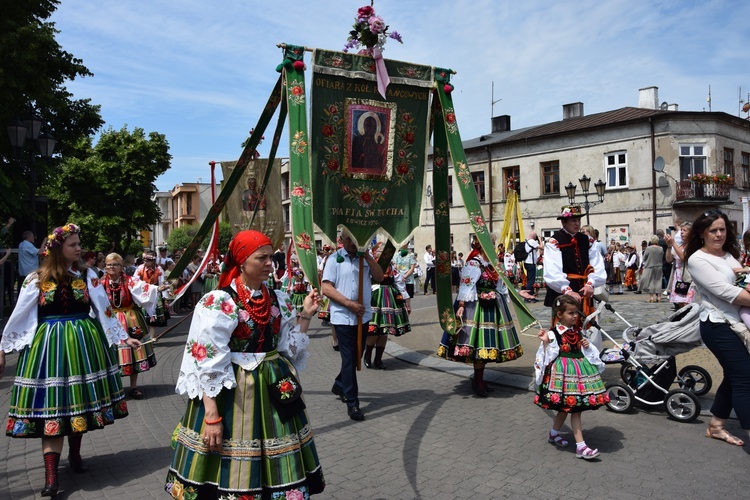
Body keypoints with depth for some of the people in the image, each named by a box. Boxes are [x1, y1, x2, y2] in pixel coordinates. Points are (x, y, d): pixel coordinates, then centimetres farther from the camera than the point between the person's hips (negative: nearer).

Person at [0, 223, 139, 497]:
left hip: (83, 343, 2)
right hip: (49, 344, -2)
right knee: (51, 405, -1)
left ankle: (75, 453, 30)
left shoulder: (87, 275, 1)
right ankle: (51, 474, 1)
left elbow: (105, 309, 3)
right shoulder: (37, 278, -2)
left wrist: (124, 337, 0)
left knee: (79, 399, 10)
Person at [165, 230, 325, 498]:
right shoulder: (217, 303, -12)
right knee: (233, 472, 6)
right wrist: (212, 414, -19)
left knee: (279, 470, 14)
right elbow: (206, 363, -14)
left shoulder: (278, 300, 4)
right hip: (231, 392, -5)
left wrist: (305, 315, 0)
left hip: (273, 389, 5)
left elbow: (289, 348, 9)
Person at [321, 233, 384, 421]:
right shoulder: (334, 259, -4)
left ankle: (339, 385, 40)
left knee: (356, 355, 17)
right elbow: (326, 288, -10)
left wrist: (367, 256, -12)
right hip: (343, 317, -5)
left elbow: (379, 277, -4)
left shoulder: (366, 257, 8)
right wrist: (349, 304, -18)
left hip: (363, 316, 5)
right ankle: (352, 403, 6)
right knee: (349, 358, -2)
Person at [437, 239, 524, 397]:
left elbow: (501, 286, 22)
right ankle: (478, 381, 4)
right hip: (477, 307, -8)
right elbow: (466, 285, -17)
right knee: (479, 343, -8)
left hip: (492, 307, 8)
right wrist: (461, 305, -25)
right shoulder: (473, 264, -11)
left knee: (487, 343, 9)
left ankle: (479, 379, 19)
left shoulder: (493, 264, 14)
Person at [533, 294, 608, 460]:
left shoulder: (578, 331, 9)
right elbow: (549, 356, -11)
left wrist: (587, 346, -1)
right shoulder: (553, 333, -11)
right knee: (574, 408, -6)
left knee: (567, 407, 14)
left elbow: (586, 353, 19)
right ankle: (581, 447, 0)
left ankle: (553, 434, 35)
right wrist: (545, 342, -25)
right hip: (563, 371, -7)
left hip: (580, 368, 7)